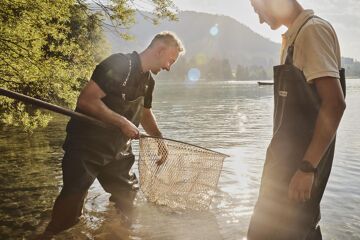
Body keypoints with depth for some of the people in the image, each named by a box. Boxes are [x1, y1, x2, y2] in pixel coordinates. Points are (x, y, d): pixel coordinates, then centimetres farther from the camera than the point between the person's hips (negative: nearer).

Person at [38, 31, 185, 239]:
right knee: (72, 199, -4)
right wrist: (122, 122, -25)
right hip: (86, 146, -8)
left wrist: (160, 140, 16)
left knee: (129, 198, 12)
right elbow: (86, 100, -27)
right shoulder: (119, 64, -20)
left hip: (118, 151, 8)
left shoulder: (148, 81, 7)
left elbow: (144, 112, 24)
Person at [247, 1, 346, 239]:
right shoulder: (295, 36, 14)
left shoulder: (313, 30, -15)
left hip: (301, 159, -9)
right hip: (289, 156, 9)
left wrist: (307, 167, -25)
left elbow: (334, 103, -25)